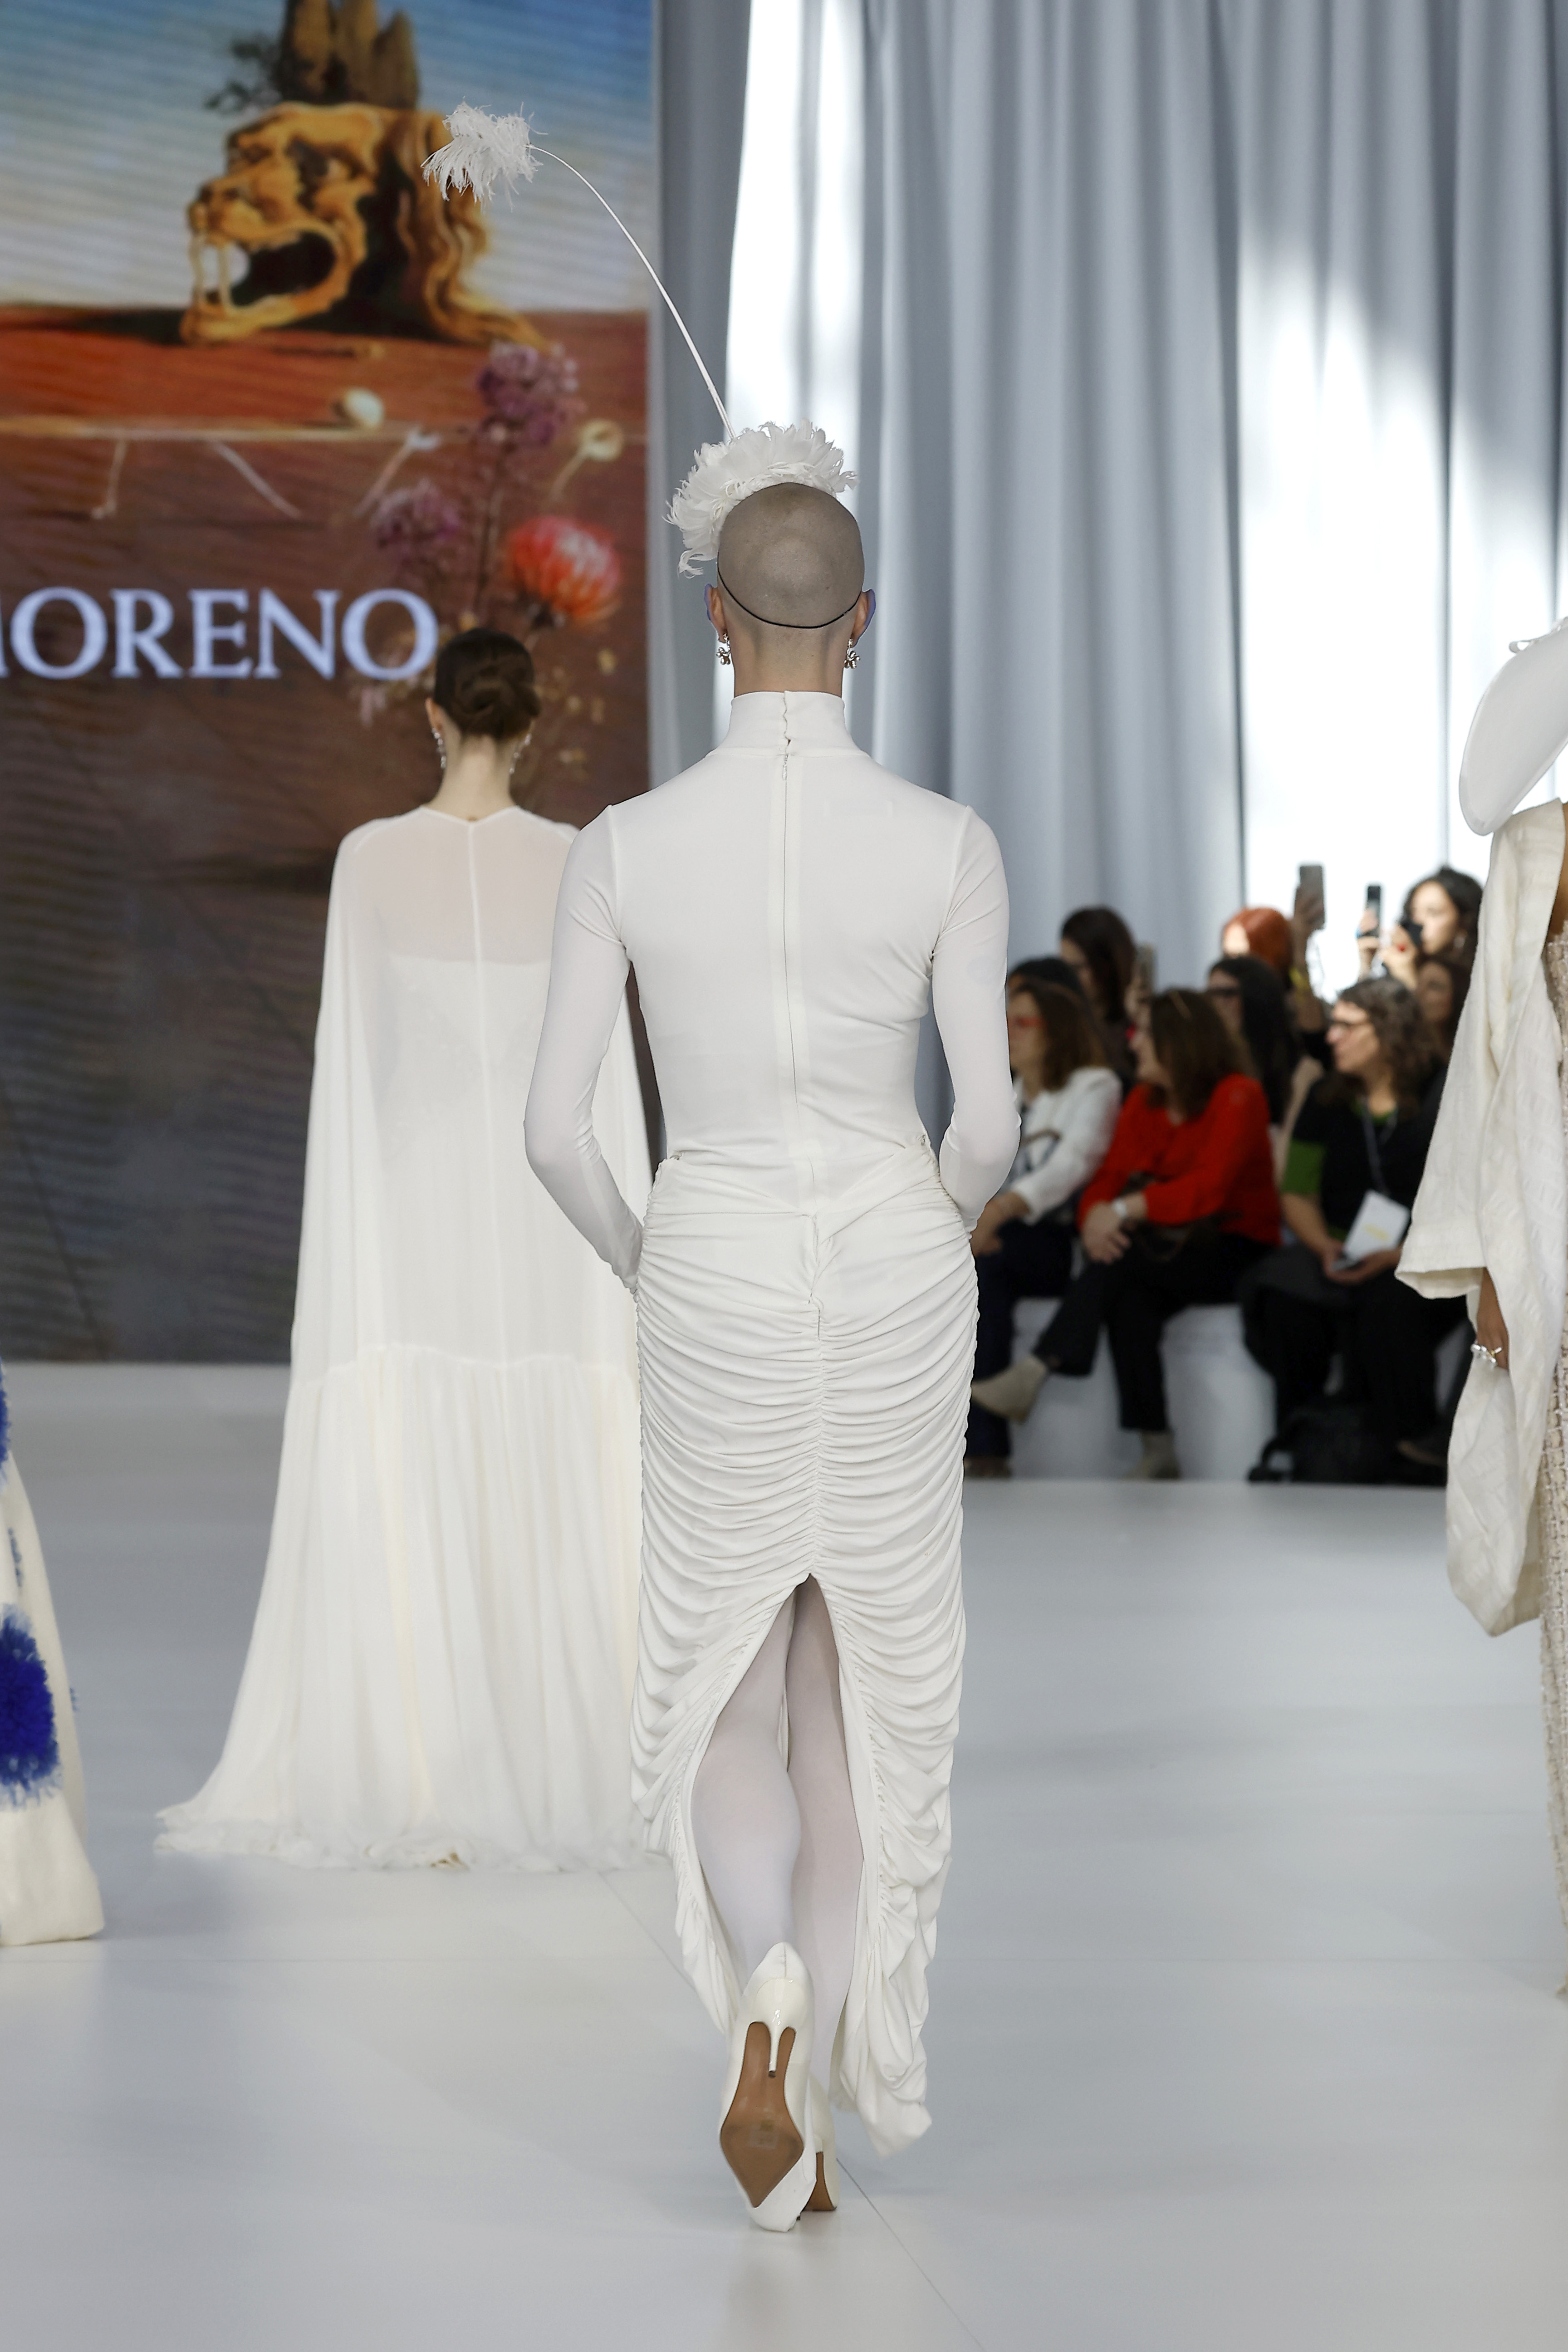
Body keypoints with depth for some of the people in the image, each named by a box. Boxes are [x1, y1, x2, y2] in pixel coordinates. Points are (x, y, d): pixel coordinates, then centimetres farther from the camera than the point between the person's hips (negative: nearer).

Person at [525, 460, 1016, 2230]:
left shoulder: (622, 849, -8)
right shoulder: (949, 845, -9)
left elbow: (555, 1126, -7)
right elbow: (989, 1119, -8)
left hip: (716, 1288, 0)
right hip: (895, 1283, 0)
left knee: (719, 1688, 16)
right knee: (868, 1686, 15)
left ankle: (767, 1981, -14)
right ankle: (822, 2080, 12)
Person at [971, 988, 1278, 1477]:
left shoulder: (1238, 1097, -9)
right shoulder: (1144, 1100, 13)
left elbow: (1209, 1188, -21)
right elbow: (1109, 1177, 5)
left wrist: (1126, 1210, -28)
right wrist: (1095, 1217, -19)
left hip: (1233, 1251, -5)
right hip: (1164, 1249, 5)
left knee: (1123, 1258, -32)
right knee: (1130, 1303, -31)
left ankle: (1031, 1375, -35)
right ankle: (1157, 1452, -32)